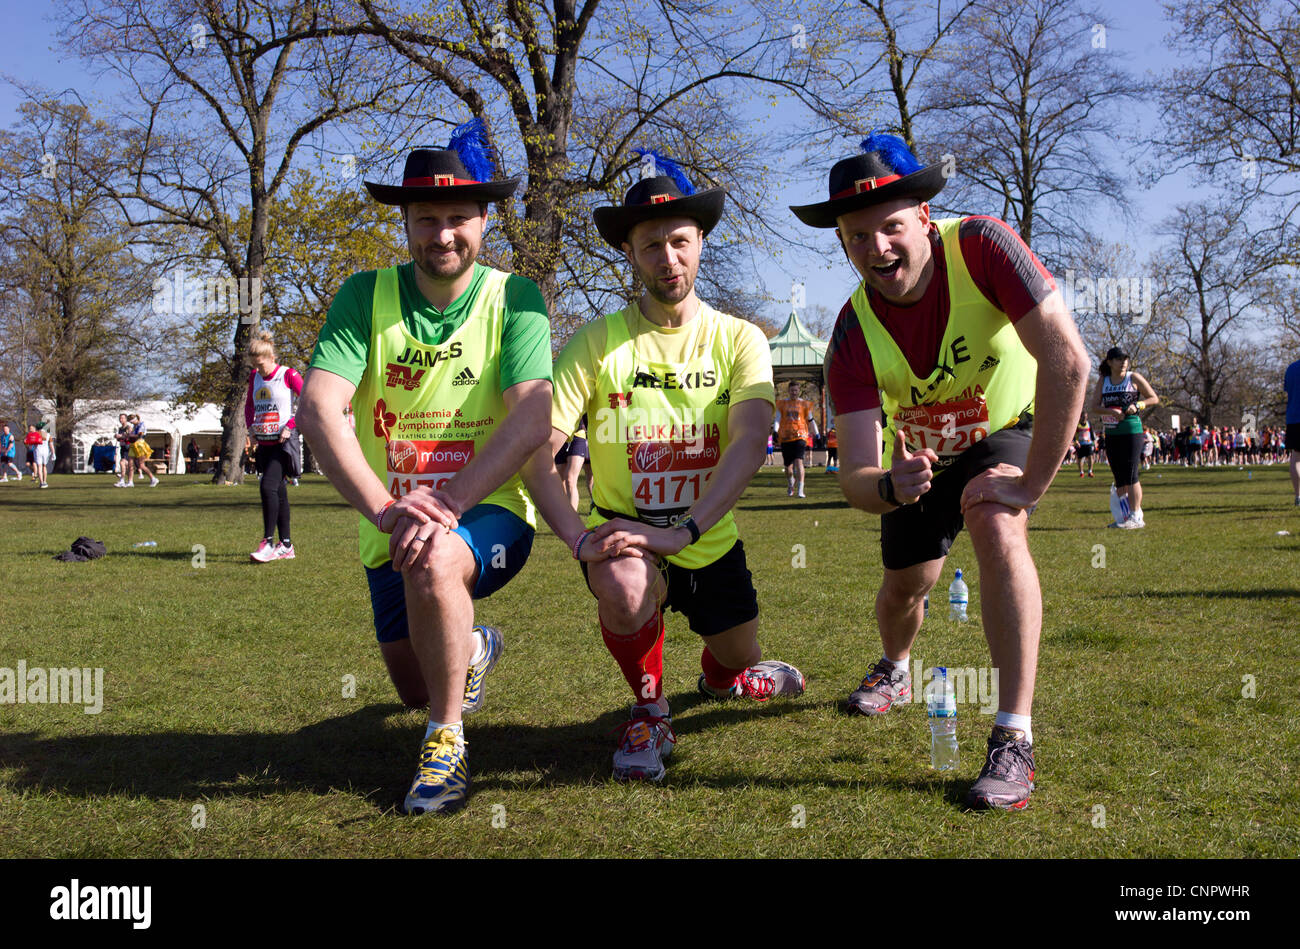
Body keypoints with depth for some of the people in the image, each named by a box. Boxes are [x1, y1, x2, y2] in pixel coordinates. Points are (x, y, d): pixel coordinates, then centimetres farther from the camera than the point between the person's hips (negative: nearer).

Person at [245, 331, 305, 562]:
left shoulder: (288, 375, -8)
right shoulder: (254, 377, 11)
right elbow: (249, 405, 25)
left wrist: (290, 426, -16)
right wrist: (250, 426, 8)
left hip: (282, 443, -7)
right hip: (263, 443, 7)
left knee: (268, 486, -18)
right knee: (278, 491, 9)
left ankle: (268, 543, -13)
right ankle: (286, 545, 14)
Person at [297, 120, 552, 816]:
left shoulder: (514, 298, -8)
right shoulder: (366, 296, -4)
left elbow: (532, 422, -20)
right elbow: (316, 410, -16)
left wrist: (444, 505, -32)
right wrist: (385, 508, -31)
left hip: (489, 513, -3)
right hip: (391, 524, 3)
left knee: (433, 560, -36)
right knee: (414, 688, 8)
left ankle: (446, 743, -15)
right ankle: (474, 650, 47)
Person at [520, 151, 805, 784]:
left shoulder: (738, 339, -7)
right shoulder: (598, 342, -11)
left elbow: (750, 444, -22)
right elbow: (534, 452, -17)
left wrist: (684, 530, -37)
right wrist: (578, 539, -33)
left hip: (710, 540, 3)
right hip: (623, 529, -3)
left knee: (739, 661, 17)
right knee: (624, 592, -36)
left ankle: (718, 674, 60)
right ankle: (650, 709, -4)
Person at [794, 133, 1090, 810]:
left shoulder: (981, 247, -34)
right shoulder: (855, 334, -26)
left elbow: (1068, 361, -38)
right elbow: (854, 475, -30)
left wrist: (1031, 484, -35)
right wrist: (889, 486, -55)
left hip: (1008, 431, -3)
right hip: (920, 449, 3)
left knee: (995, 523, -33)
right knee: (906, 584, 11)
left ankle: (1014, 740, -28)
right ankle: (895, 671, 51)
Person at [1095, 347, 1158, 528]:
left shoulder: (1134, 378, 1)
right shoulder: (1103, 381, 10)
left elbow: (1154, 398, 5)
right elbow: (1095, 405, 2)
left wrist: (1137, 405, -12)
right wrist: (1111, 411, -17)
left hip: (1132, 430, -4)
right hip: (1111, 432, 4)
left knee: (1130, 474, -10)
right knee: (1119, 477, 7)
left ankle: (1136, 516, -6)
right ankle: (1124, 515, 15)